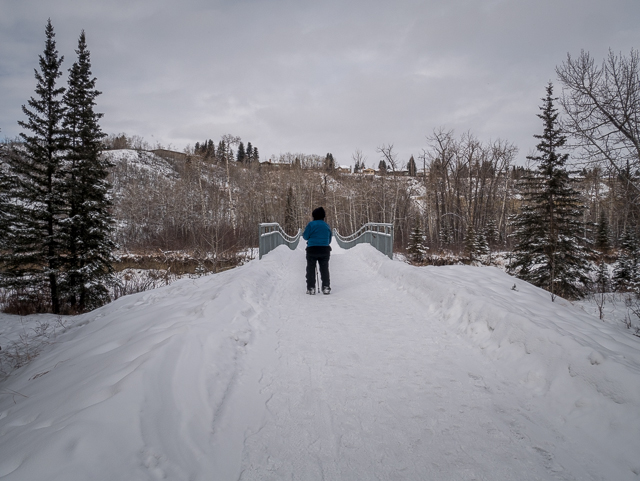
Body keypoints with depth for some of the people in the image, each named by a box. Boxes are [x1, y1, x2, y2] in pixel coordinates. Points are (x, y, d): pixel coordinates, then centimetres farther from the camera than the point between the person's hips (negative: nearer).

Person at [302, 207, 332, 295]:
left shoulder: (311, 224, -7)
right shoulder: (327, 226, 8)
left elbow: (305, 236, -3)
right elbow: (329, 240, 13)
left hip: (312, 250, -3)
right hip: (325, 250, 3)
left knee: (311, 269, 6)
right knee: (324, 269, 11)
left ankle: (311, 288, 2)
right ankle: (326, 287, 7)